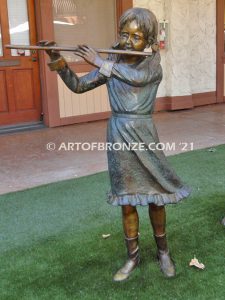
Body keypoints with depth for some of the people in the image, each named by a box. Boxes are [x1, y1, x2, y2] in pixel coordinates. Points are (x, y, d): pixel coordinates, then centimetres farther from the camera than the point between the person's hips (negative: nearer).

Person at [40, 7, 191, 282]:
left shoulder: (153, 63, -4)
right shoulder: (111, 64, 4)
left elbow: (137, 76, -27)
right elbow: (78, 86, 2)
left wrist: (98, 61, -24)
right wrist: (57, 61, -12)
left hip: (143, 135, -2)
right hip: (118, 135, 2)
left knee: (155, 197, 7)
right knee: (126, 200, 10)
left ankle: (163, 252, 29)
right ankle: (133, 256, 26)